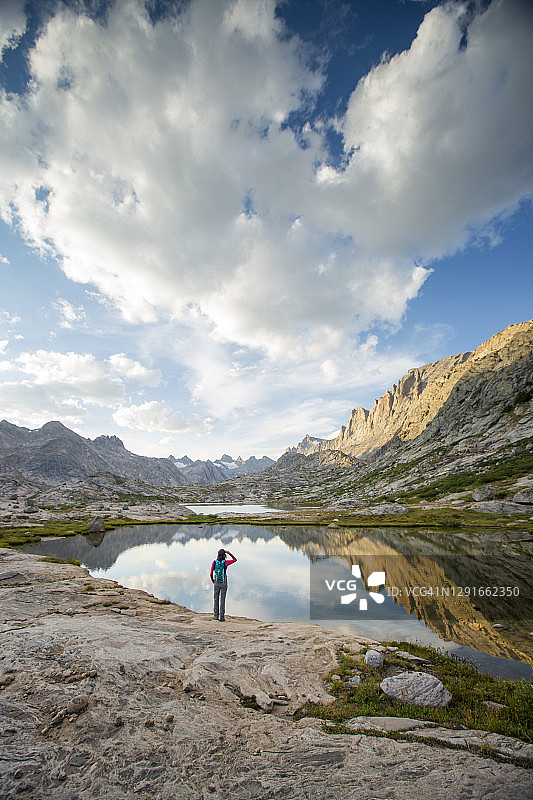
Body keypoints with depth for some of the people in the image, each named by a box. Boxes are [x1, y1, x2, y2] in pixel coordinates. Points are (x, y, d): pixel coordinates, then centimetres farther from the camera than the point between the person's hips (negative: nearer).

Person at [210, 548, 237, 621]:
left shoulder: (214, 562, -6)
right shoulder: (225, 562, -11)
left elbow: (211, 574, 0)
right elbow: (235, 560, 4)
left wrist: (213, 581, 18)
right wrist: (229, 553, 5)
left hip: (216, 583, 2)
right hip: (224, 583, -1)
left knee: (216, 599, 14)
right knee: (222, 600, 2)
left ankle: (216, 615, 18)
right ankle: (222, 617, 2)